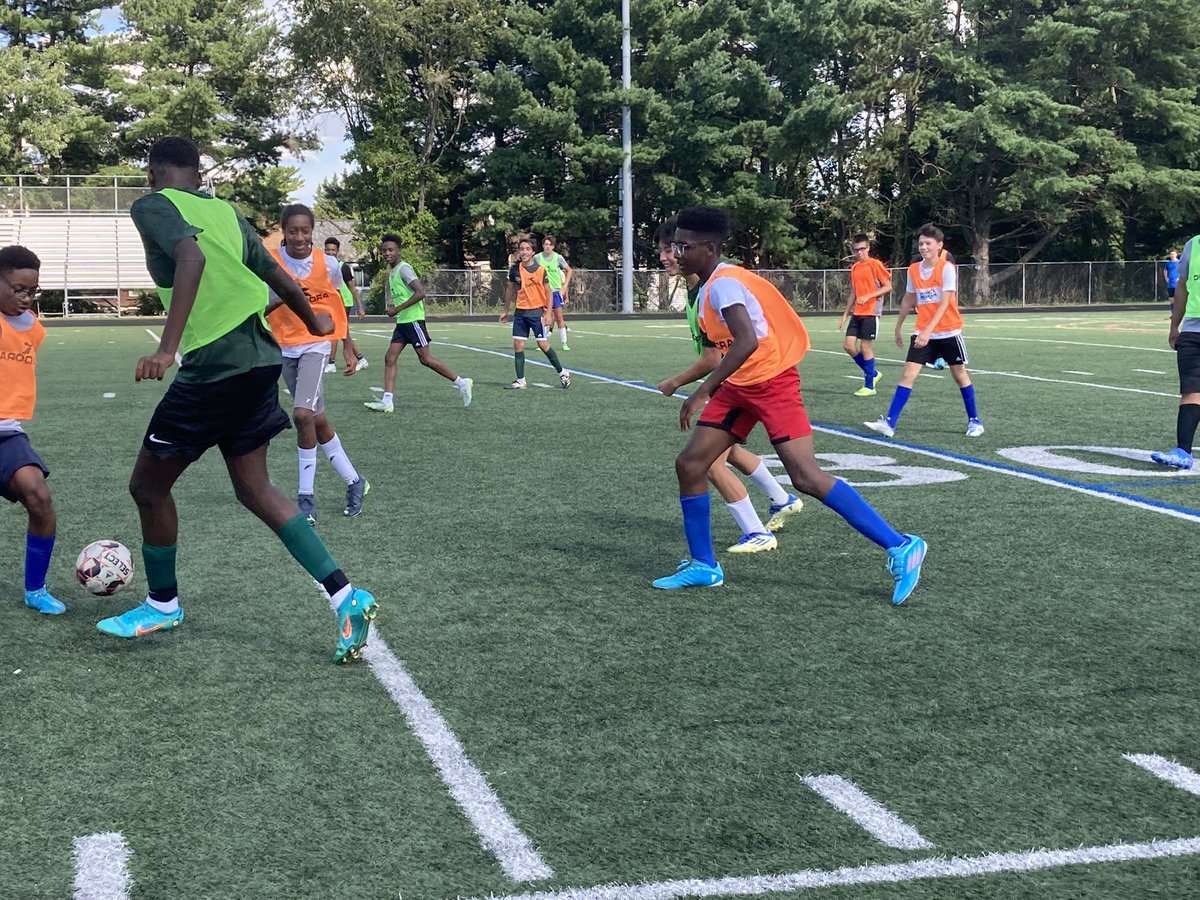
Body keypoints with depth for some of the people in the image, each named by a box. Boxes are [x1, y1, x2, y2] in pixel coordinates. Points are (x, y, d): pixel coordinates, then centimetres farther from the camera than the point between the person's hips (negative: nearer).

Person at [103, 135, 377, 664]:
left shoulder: (152, 206, -5)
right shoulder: (225, 212, 15)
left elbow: (191, 257, -25)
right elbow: (280, 281, 19)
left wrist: (167, 348, -30)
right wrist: (314, 321, 39)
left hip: (213, 368, -7)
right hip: (259, 359, 7)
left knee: (148, 486, 11)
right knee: (254, 488, 15)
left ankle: (162, 606, 28)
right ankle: (347, 599, 6)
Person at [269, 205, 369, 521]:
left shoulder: (327, 264, -6)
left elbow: (339, 306, 7)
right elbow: (261, 309, -5)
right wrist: (281, 297, -24)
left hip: (315, 344, -3)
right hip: (284, 347, 3)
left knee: (303, 414, -21)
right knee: (317, 420, 11)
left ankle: (306, 496, -12)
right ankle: (354, 482, 28)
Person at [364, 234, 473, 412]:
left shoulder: (404, 268, -13)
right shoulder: (392, 272, 16)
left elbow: (420, 292, -22)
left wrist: (398, 309, -20)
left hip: (413, 319, -9)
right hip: (402, 322, 9)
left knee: (425, 358, -6)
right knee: (390, 357, 0)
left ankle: (461, 383, 6)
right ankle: (387, 401, -3)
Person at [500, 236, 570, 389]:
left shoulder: (540, 269, -7)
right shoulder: (515, 269, 2)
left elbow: (548, 292, -2)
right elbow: (510, 290, 16)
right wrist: (506, 311, 19)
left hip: (537, 312, -4)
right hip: (520, 312, 4)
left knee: (543, 344, -4)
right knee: (518, 345, 0)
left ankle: (562, 372, 14)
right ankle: (520, 381, 6)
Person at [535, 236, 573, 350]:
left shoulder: (558, 257, -2)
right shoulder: (537, 257, -3)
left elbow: (569, 270, 10)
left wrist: (565, 286, 3)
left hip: (556, 290, 0)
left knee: (559, 317, 2)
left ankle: (563, 343, 10)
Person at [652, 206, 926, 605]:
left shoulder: (723, 283, -18)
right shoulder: (710, 285, 12)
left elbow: (747, 342, -31)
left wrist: (702, 392, -31)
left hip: (770, 381, -10)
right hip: (738, 386, 10)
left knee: (805, 477, -16)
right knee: (689, 464, 5)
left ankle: (900, 547, -10)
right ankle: (703, 566, 16)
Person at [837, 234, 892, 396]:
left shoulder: (875, 264, -8)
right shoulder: (854, 268, 13)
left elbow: (888, 287, -10)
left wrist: (868, 296, -19)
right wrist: (845, 314, 18)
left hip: (871, 313, -7)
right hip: (857, 313, 7)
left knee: (865, 346, -6)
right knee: (848, 345, 0)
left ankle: (869, 386, 5)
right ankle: (873, 374, 18)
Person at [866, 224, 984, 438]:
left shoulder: (947, 268, -12)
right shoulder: (913, 270, 3)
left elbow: (945, 303, -20)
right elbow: (908, 301, 16)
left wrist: (928, 330, -29)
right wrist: (898, 328, 20)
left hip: (948, 332, -4)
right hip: (922, 333, 4)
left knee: (960, 375, 8)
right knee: (908, 374, -7)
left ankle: (974, 420, 24)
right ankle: (889, 423, -12)